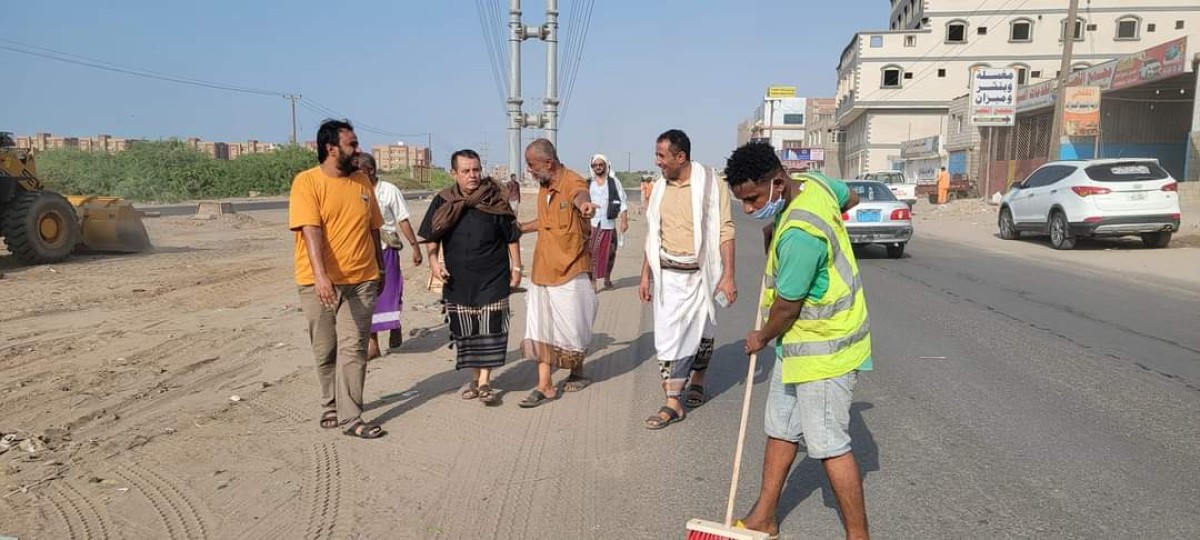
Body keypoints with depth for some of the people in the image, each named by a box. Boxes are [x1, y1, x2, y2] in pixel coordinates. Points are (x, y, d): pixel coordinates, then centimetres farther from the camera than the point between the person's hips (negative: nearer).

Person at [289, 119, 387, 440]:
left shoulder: (362, 181, 8)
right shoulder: (307, 182, -7)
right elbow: (310, 230, -19)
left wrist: (380, 269, 19)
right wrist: (320, 274, -30)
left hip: (361, 281, 3)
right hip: (320, 283, -2)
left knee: (353, 349, -2)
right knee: (325, 351, 11)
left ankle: (350, 417, 2)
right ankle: (331, 406, 31)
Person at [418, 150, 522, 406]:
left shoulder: (495, 200, -4)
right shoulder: (442, 202, 0)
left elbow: (512, 237, 2)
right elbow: (432, 237, 8)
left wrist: (516, 267, -1)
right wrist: (434, 260, -8)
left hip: (492, 279, -2)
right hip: (458, 280, 2)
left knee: (490, 330, -3)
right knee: (465, 332, 10)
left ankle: (485, 381, 5)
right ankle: (475, 378, 26)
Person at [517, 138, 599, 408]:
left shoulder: (572, 181, -17)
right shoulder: (544, 187, 10)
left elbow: (580, 194, -44)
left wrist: (584, 204, -67)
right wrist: (521, 227, 36)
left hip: (570, 271, -7)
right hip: (542, 270, 7)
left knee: (572, 327, 8)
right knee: (541, 329, 4)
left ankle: (577, 373, 32)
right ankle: (544, 386, 9)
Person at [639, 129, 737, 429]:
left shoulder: (709, 184, -9)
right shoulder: (660, 188, 7)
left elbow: (725, 231, -9)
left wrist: (728, 275, -14)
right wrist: (646, 274, 11)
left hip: (700, 274, -3)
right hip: (667, 274, 3)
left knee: (701, 332, 12)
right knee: (667, 335, -2)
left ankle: (696, 382, 35)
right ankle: (673, 403, 2)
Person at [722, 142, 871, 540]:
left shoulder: (799, 235, -31)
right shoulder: (814, 182, -2)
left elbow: (786, 307, -21)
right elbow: (850, 198, 21)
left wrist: (761, 339, 0)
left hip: (822, 348, -10)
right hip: (799, 342, 10)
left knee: (829, 445, -1)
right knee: (781, 429, 16)